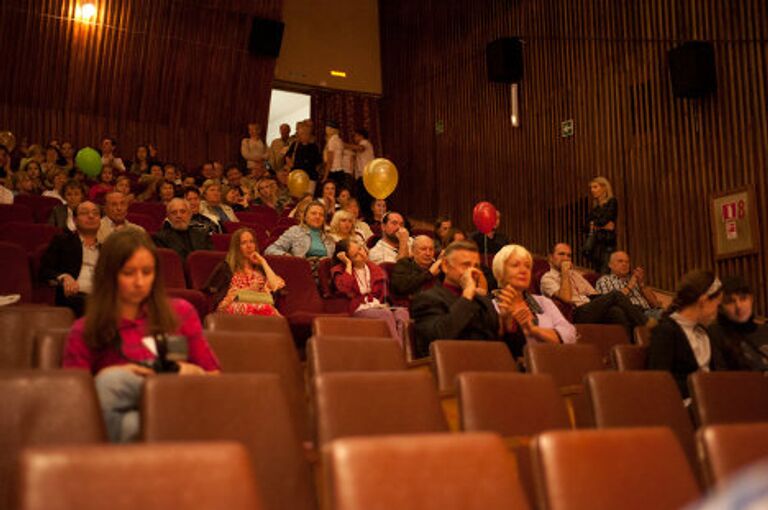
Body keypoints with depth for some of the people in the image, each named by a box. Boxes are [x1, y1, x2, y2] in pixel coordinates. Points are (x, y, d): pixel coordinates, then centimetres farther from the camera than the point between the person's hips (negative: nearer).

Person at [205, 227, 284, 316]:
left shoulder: (260, 268, 26)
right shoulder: (226, 267, 18)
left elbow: (276, 286, 6)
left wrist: (263, 262, 14)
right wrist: (249, 289, 1)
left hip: (259, 306, 2)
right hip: (234, 307, -2)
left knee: (268, 309, -39)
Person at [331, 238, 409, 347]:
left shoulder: (376, 269, 21)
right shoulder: (340, 270, 9)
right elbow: (344, 288, -13)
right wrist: (348, 264, -4)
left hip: (379, 307, 4)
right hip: (359, 310, -4)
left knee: (402, 312, -30)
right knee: (386, 314, -35)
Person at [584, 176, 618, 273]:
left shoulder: (612, 202, 1)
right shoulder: (594, 206, 18)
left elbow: (605, 219, -11)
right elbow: (588, 224, 7)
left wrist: (594, 224, 5)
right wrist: (602, 226, -6)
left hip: (607, 240, -6)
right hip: (594, 241, 6)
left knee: (605, 272, -14)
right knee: (595, 272, 2)